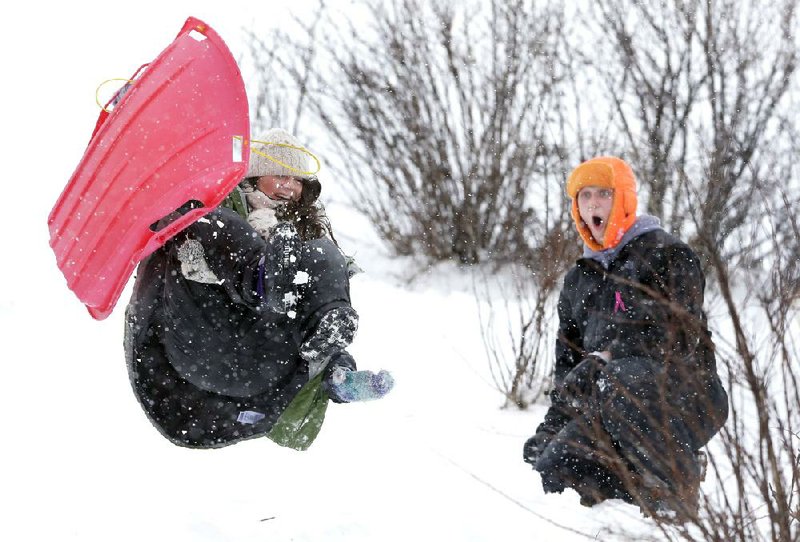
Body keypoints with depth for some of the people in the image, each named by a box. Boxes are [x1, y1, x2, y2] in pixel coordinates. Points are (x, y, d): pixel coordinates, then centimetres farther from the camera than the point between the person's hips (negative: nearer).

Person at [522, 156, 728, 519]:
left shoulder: (665, 253, 0)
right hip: (610, 408, 7)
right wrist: (550, 428, 10)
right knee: (554, 470, -14)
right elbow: (568, 360, 24)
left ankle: (675, 483, -19)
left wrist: (608, 359, -19)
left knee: (616, 384, -38)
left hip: (684, 397, -7)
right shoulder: (579, 280, 21)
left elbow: (679, 337, -12)